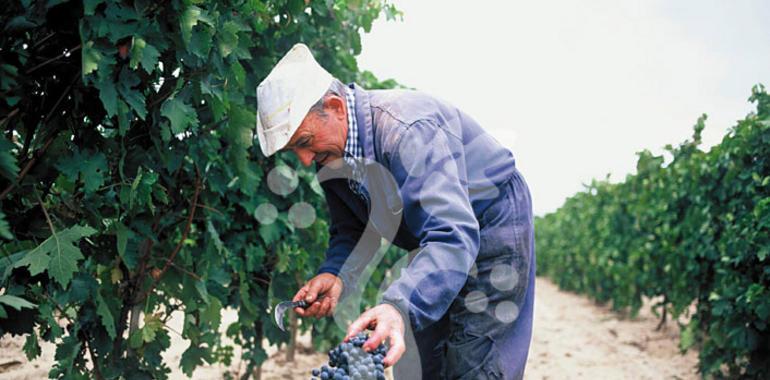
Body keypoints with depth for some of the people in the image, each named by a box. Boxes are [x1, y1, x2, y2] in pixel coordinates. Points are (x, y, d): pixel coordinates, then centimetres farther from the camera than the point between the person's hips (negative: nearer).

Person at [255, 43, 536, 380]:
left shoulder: (409, 129, -36)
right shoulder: (330, 151, -9)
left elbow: (451, 235, -46)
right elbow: (352, 232, 0)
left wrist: (399, 307, -60)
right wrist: (335, 275, -23)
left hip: (490, 226, -8)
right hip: (433, 241, 8)